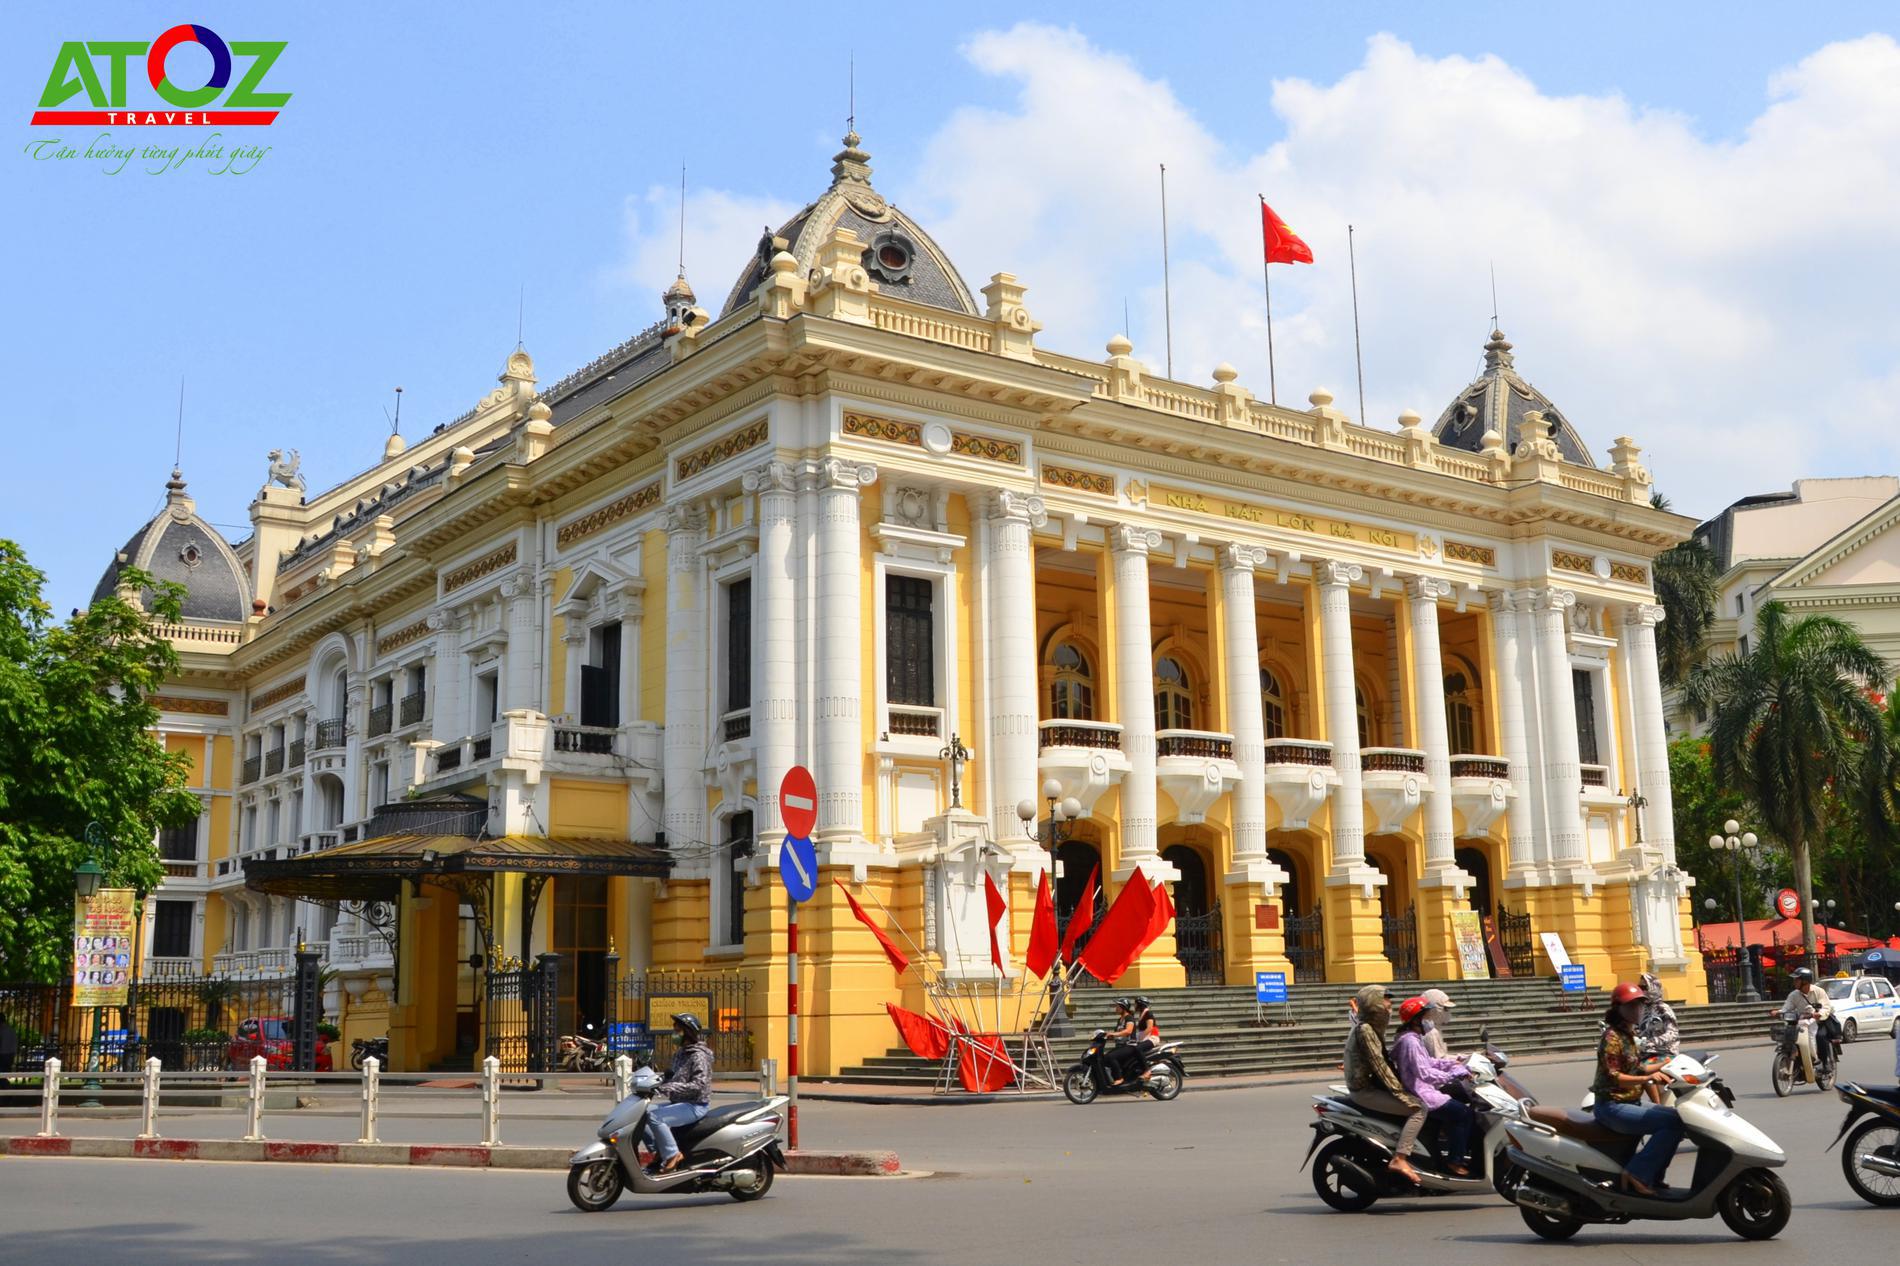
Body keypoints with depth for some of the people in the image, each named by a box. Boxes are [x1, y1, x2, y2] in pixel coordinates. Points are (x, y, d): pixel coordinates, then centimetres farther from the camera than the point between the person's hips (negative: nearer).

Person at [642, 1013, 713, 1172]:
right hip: (679, 1102, 10)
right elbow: (671, 1077, 21)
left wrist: (669, 1088, -31)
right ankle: (658, 1152, 6)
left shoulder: (699, 1056, -14)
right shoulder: (680, 1053, 15)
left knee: (655, 1117, -28)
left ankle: (672, 1155, -19)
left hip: (696, 1105, -10)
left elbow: (699, 1085, -25)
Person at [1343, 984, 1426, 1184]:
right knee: (1418, 1108, -17)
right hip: (1365, 1091, -10)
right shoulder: (1365, 1030, -16)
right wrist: (1399, 1091, -20)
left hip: (1371, 1086, 10)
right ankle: (1399, 1160, -22)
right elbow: (1378, 1064, -21)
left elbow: (1384, 1061, 20)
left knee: (1415, 1099, 16)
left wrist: (1400, 1085, 12)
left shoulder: (1374, 1028, 16)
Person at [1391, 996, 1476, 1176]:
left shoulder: (1414, 1038, 14)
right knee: (1462, 1112, -15)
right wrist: (1454, 1073, -25)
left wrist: (1453, 1063, 8)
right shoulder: (1410, 1041, -20)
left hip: (1423, 1089, 11)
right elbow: (1424, 1072, -26)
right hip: (1419, 1096, -11)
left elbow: (1428, 1062, 20)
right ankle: (1454, 1162, -10)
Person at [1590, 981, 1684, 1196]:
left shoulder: (1630, 1034, 14)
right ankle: (1639, 1174, -18)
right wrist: (1646, 1078, -32)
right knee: (1673, 1121, -20)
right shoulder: (1612, 1037, -14)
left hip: (1631, 1103, 10)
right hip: (1612, 1107, -10)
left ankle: (1652, 1178, 11)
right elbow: (1612, 1076, -22)